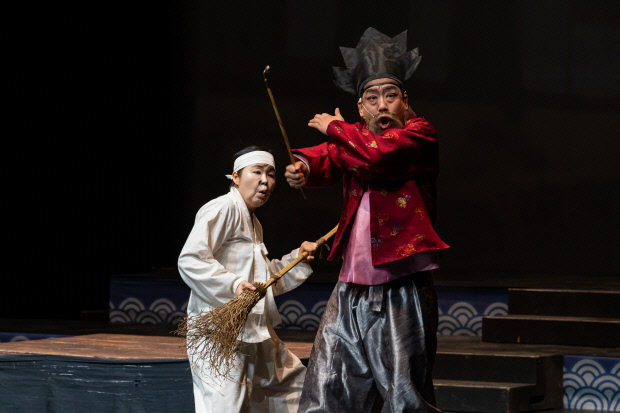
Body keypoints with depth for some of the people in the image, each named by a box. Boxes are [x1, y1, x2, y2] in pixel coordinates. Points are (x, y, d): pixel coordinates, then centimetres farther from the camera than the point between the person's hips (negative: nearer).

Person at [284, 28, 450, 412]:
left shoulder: (420, 134, -5)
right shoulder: (355, 136, 18)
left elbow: (377, 154, -21)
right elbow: (330, 158, 3)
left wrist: (335, 128, -5)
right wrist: (304, 167, -20)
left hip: (403, 291, -6)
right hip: (353, 289, 6)